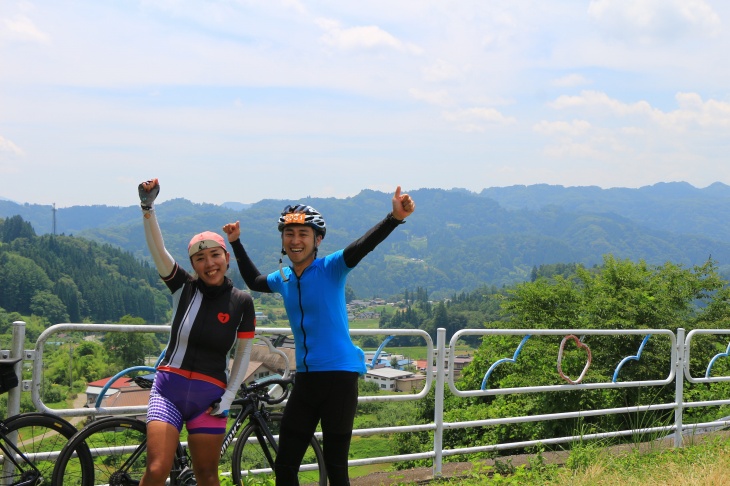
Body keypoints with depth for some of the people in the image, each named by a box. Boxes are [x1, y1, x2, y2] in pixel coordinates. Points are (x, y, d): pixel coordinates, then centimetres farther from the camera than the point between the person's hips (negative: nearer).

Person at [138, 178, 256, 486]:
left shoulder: (241, 302, 1)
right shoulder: (184, 287, -1)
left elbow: (244, 353, 5)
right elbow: (158, 251, -15)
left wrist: (228, 397, -3)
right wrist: (148, 207, -29)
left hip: (209, 395, 1)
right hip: (169, 388, -1)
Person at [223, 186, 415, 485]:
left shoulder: (331, 269, -9)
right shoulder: (282, 278, 9)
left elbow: (362, 246, -27)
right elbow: (254, 281, 32)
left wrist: (395, 217, -44)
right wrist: (236, 243, 26)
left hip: (339, 377, -6)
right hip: (305, 379, 6)